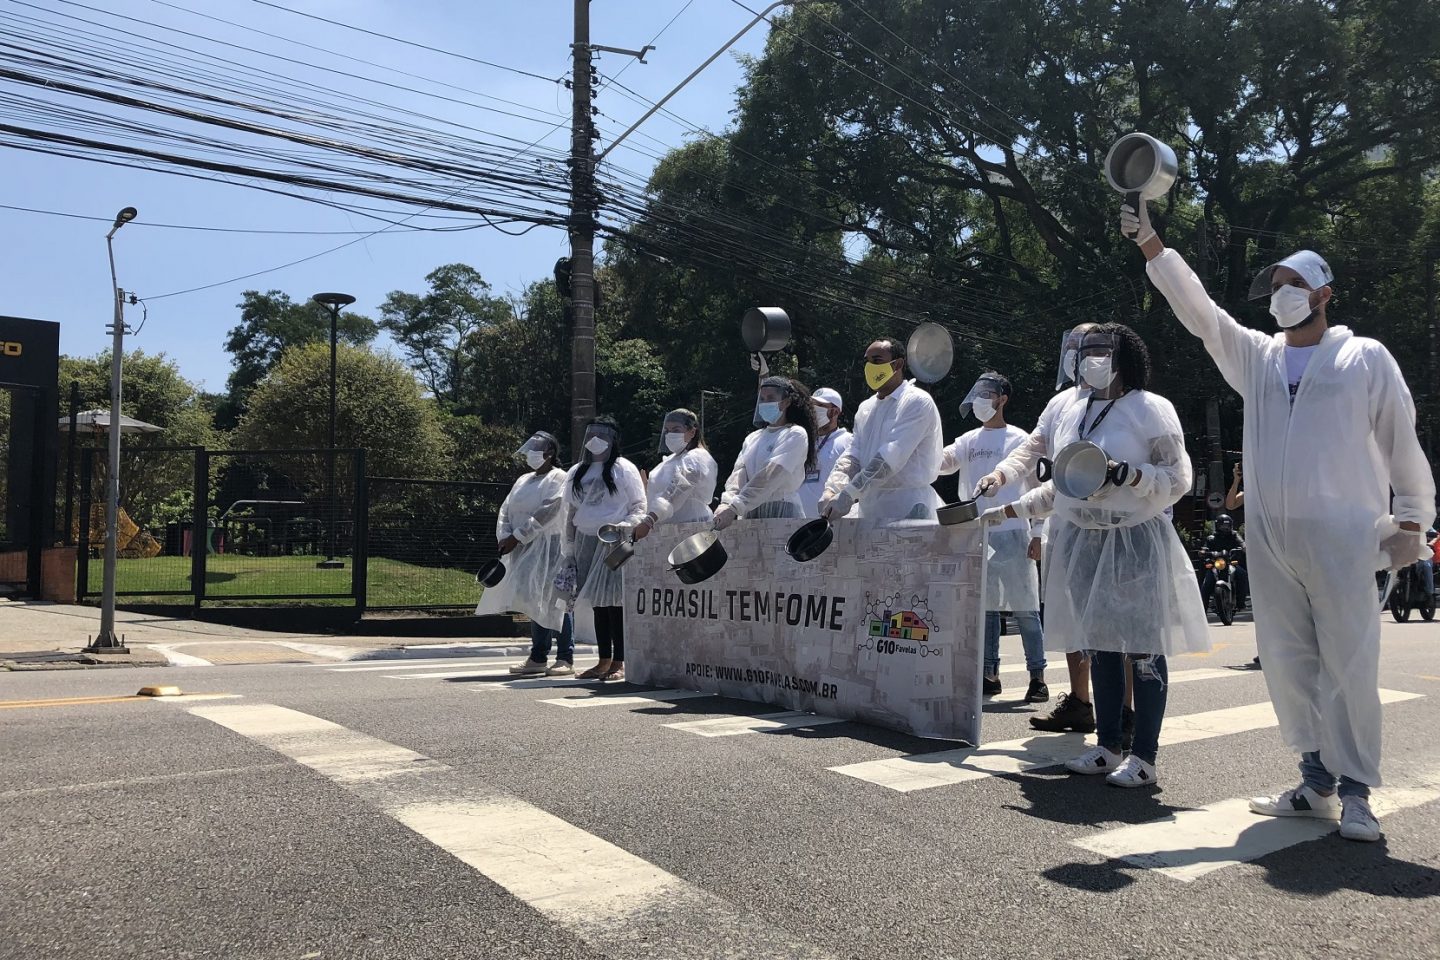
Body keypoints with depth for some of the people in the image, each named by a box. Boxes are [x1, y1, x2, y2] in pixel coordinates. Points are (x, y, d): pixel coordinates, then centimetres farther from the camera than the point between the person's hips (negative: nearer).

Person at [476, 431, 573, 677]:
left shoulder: (559, 479, -5)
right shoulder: (524, 480, 19)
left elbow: (545, 514, -16)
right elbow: (506, 510, 12)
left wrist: (516, 537, -18)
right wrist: (504, 537, -6)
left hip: (550, 548, -7)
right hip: (525, 550, 7)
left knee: (554, 602, -7)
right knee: (535, 602, 8)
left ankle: (565, 659, -3)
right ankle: (538, 658, 14)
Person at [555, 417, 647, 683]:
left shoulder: (623, 469, 1)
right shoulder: (577, 473, 16)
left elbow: (640, 509, -1)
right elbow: (572, 514, 19)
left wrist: (622, 527, -18)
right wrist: (569, 551, 14)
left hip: (615, 543, -5)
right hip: (587, 542, 5)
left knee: (614, 601, -8)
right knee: (597, 602, 6)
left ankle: (619, 663, -3)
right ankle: (604, 661, 12)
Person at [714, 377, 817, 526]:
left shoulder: (795, 434, -2)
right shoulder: (752, 439, 18)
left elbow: (771, 475, -14)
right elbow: (739, 472, 3)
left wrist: (735, 508, -24)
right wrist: (727, 502, -18)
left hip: (783, 514, -5)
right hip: (752, 515, 5)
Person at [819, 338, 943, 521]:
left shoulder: (917, 402, -8)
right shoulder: (866, 408, 16)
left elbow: (891, 457, -19)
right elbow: (853, 455, 8)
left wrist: (847, 496, -25)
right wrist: (832, 489, -12)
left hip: (908, 513, -6)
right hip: (870, 512, 6)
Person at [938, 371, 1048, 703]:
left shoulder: (1019, 440, -1)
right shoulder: (969, 441, 13)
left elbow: (1037, 488, -2)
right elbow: (942, 462, 1)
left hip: (1012, 534, -5)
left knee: (1024, 608, -4)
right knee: (985, 607, 10)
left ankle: (1037, 676, 2)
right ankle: (990, 675, 18)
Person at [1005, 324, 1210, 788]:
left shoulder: (1151, 409, -4)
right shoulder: (1071, 413, 14)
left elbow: (1179, 478, -6)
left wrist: (1128, 474, -21)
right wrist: (1010, 509, 14)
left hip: (1134, 541, -6)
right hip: (1082, 541, 6)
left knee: (1142, 649, -3)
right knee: (1100, 645, 10)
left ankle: (1145, 756, 6)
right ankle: (1108, 747, 19)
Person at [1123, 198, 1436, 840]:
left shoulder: (1366, 358, 5)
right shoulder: (1255, 357, 13)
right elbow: (1195, 306, 7)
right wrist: (1151, 245, 0)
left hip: (1342, 538, -4)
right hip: (1269, 540, 4)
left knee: (1349, 666, -3)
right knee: (1288, 665, 6)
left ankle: (1355, 793, 7)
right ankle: (1316, 783, 17)